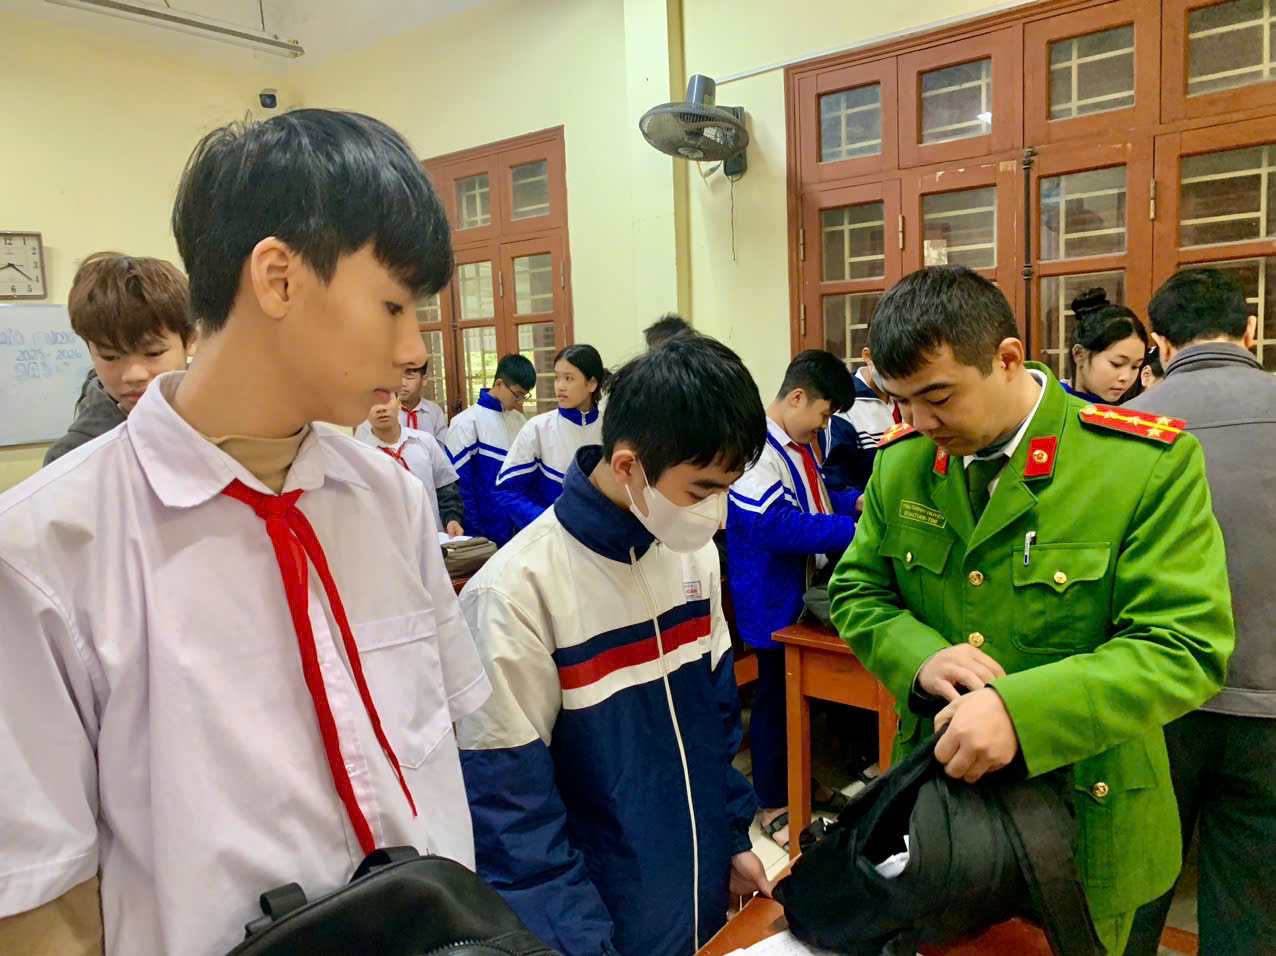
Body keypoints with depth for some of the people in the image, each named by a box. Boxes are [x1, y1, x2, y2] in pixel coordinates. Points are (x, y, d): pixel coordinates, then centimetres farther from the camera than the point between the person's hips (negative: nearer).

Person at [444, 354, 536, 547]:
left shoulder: (520, 421, 8)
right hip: (488, 532, -5)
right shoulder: (467, 423, -10)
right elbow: (460, 485, -11)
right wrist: (475, 532, -12)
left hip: (520, 528, 6)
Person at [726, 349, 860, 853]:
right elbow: (776, 525, -31)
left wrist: (860, 501, 3)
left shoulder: (800, 444, 8)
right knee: (776, 699, 6)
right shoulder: (757, 448, -24)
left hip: (810, 593, 9)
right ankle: (773, 805, 23)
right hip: (774, 602, -9)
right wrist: (854, 529, -28)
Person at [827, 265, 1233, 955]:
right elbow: (855, 590, 4)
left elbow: (1188, 646, -20)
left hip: (1082, 816, -3)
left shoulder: (1150, 463, -17)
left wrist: (1022, 709, -33)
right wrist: (920, 655, -17)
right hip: (938, 792, 4)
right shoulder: (900, 462, -4)